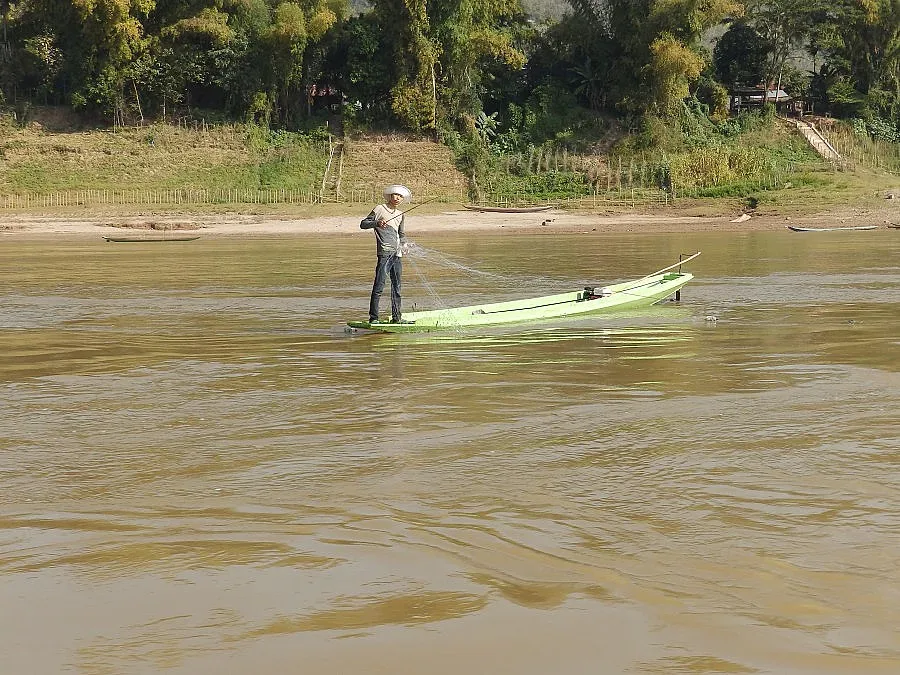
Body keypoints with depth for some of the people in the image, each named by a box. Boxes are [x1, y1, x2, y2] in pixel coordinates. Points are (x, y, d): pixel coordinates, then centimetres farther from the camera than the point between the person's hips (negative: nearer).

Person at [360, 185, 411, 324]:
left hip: (397, 254, 7)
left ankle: (396, 317, 15)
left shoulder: (400, 214, 19)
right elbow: (363, 224, -2)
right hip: (385, 253, -7)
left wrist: (403, 244, 10)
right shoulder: (380, 209, 0)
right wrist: (377, 223, -19)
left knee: (397, 286, 9)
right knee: (379, 286, -10)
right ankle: (373, 317, -9)